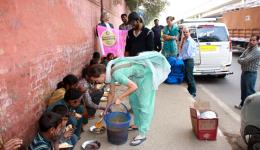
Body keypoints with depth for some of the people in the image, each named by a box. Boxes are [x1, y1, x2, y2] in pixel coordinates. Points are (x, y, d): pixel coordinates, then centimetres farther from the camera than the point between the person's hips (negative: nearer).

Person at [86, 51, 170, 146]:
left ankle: (142, 134, 4)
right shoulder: (110, 72, -2)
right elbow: (111, 93, 11)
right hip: (138, 74, 9)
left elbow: (134, 87, -28)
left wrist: (120, 98, -19)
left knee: (144, 104, -5)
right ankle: (137, 124, 32)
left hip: (147, 72, -9)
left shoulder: (116, 74, -30)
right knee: (133, 100, 15)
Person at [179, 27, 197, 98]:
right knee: (187, 77, 16)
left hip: (189, 61, -9)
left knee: (190, 77, -3)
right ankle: (189, 90, 29)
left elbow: (188, 54, -20)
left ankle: (193, 93, 8)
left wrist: (181, 57, -14)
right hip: (184, 61, 9)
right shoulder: (185, 41, 12)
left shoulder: (190, 41, -15)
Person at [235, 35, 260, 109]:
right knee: (243, 90, 18)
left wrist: (241, 60, -4)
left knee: (250, 91, -1)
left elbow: (246, 60, -24)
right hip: (244, 72, 8)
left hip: (251, 73, -8)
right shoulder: (248, 49, 10)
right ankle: (243, 104, 32)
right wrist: (243, 61, -15)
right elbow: (239, 59, 5)